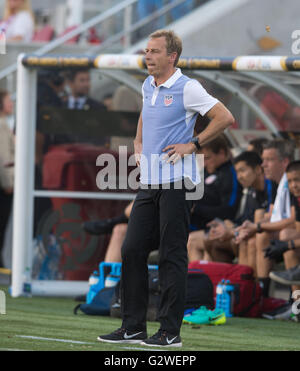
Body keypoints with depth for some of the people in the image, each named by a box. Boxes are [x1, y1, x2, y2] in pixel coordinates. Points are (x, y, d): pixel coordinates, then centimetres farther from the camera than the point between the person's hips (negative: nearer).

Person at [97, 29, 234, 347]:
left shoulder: (187, 88, -9)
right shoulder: (148, 86, 14)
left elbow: (224, 117, -12)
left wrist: (193, 144, -11)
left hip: (176, 182, -8)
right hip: (148, 182, 8)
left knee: (172, 256, -5)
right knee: (132, 251, 4)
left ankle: (170, 331, -1)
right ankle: (133, 327, 10)